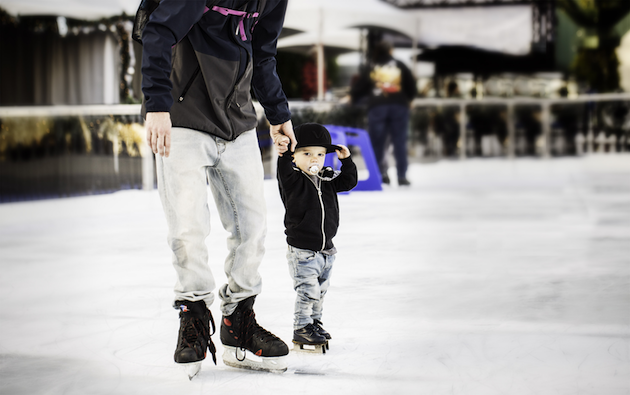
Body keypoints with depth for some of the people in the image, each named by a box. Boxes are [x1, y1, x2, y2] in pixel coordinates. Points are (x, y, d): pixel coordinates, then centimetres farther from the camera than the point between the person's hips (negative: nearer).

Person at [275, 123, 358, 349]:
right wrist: (283, 156, -45)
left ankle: (314, 322, 33)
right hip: (302, 250, -6)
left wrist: (346, 161, -4)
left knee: (320, 290, 17)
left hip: (325, 249, 6)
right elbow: (284, 174, -29)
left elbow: (349, 182, 8)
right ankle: (301, 328, 4)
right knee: (307, 291, -8)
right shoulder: (293, 180, -10)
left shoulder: (328, 179, 7)